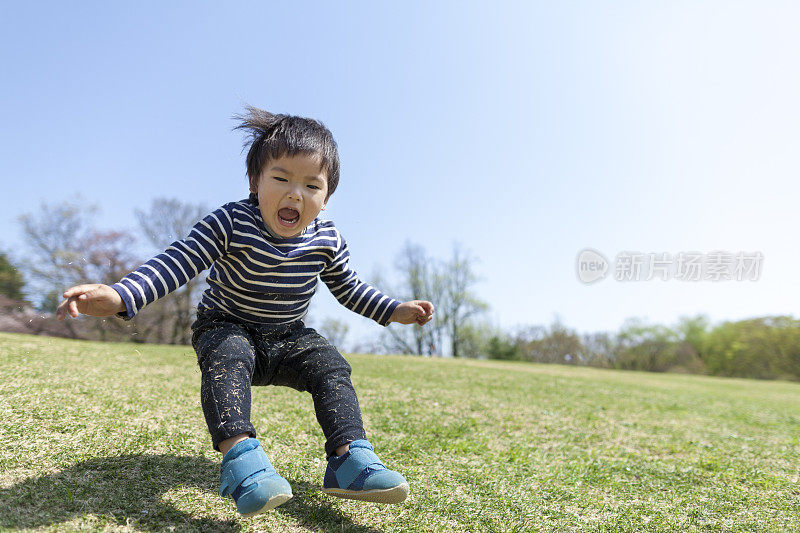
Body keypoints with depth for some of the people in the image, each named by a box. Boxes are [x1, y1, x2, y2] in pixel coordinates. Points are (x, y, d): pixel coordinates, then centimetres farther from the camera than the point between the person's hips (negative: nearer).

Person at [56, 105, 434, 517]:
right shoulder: (230, 224, -22)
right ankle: (239, 453, -42)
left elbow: (348, 289, 4)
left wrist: (395, 310, -4)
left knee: (331, 366, -19)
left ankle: (349, 456, -22)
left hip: (287, 337, 3)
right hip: (226, 328, -2)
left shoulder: (327, 240, -11)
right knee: (227, 359, -34)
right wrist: (119, 296, -42)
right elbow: (176, 262, -28)